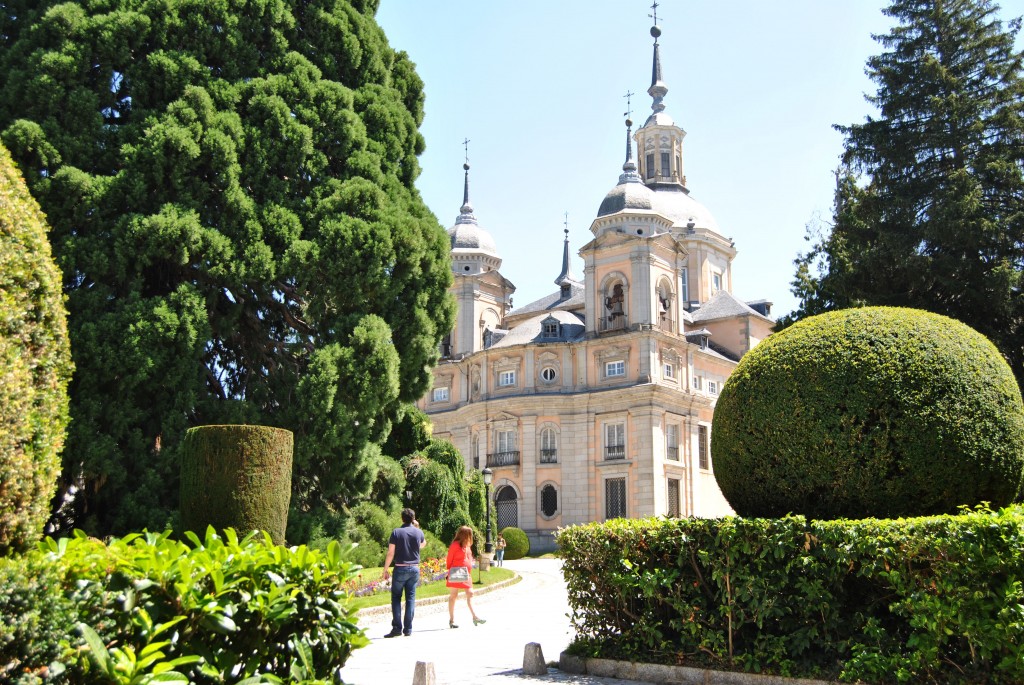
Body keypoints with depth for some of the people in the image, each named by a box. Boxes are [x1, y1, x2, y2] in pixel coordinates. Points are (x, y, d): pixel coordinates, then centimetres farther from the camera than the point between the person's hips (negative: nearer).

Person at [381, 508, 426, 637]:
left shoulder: (396, 532, -6)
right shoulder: (418, 532, 2)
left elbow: (390, 553, -7)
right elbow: (423, 544, 24)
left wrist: (385, 570, 0)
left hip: (400, 569, -2)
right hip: (414, 569, 3)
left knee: (396, 598, 5)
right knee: (411, 598, 6)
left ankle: (397, 628, -2)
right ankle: (408, 629, 5)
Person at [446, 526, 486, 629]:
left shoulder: (467, 545, 14)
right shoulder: (455, 545, -10)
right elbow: (449, 560, -8)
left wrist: (470, 572, 15)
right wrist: (450, 572, -8)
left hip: (466, 574, 7)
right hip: (456, 575, -7)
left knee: (470, 594, 1)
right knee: (453, 595, 0)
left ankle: (475, 617, -2)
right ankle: (451, 620, 4)